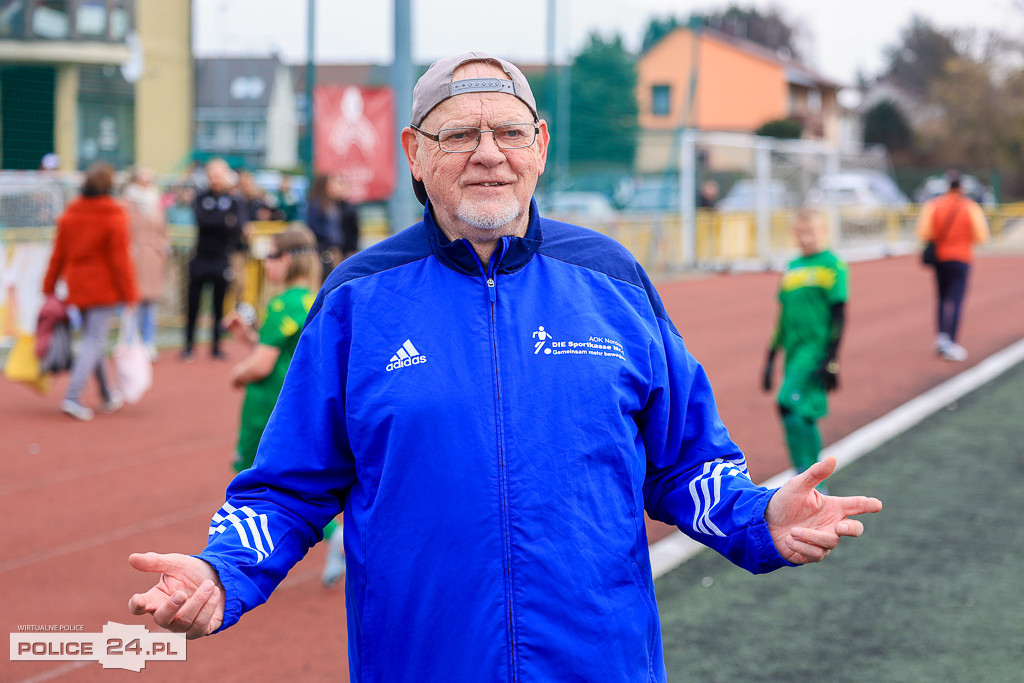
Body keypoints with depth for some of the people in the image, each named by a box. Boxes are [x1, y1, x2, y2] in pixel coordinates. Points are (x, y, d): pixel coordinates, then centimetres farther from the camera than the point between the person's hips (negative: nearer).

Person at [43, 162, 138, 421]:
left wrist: (49, 287, 13)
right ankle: (73, 397, -16)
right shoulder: (114, 216, -13)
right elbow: (121, 258, -13)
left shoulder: (70, 214, 2)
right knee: (94, 340, -4)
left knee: (93, 338, 18)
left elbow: (58, 253, 5)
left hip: (77, 287, 6)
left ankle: (108, 395, 30)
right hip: (104, 288, -6)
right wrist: (129, 293, -8)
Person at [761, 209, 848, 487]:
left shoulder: (832, 265, -4)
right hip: (794, 351, 7)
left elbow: (839, 315, -7)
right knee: (804, 417, 9)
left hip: (816, 349, -7)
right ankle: (815, 486, 16)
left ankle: (805, 475, -17)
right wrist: (771, 358, 20)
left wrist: (832, 360, -13)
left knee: (789, 404, -21)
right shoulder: (791, 268, 16)